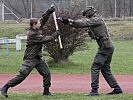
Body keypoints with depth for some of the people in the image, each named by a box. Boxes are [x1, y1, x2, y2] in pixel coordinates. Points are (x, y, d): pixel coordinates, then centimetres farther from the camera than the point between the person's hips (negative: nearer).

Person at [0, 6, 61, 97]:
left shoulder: (37, 29, 4)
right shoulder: (32, 34, -21)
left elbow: (43, 20, 15)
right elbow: (45, 39, -20)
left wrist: (48, 13, -1)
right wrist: (55, 35, -9)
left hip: (38, 58, 9)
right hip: (30, 59, -9)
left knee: (47, 73, 4)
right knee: (22, 75, -11)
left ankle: (46, 91, 15)